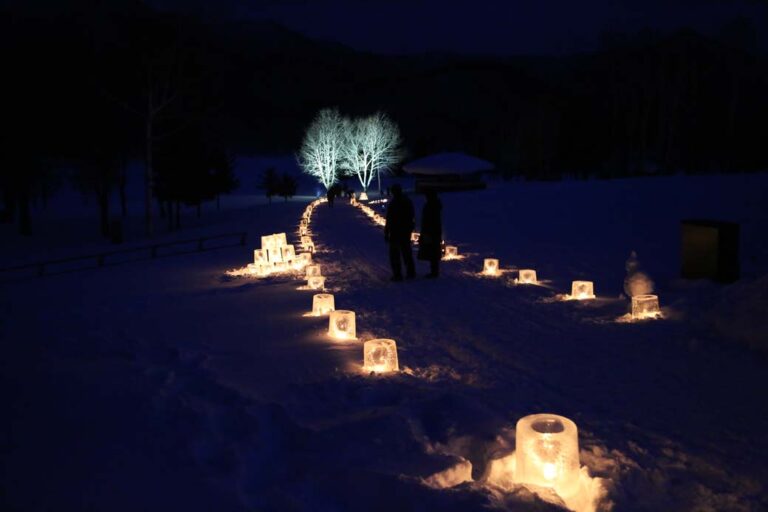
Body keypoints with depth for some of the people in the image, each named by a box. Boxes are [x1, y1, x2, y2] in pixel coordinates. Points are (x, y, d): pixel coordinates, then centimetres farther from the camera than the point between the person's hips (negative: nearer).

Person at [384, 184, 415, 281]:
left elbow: (389, 220, -18)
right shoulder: (408, 201, 4)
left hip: (395, 232, -6)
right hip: (407, 231, 7)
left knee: (395, 254, 1)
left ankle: (397, 275, 0)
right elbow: (411, 216, 12)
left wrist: (386, 233, -11)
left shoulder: (392, 204, -18)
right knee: (407, 252, 17)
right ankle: (411, 272, 22)